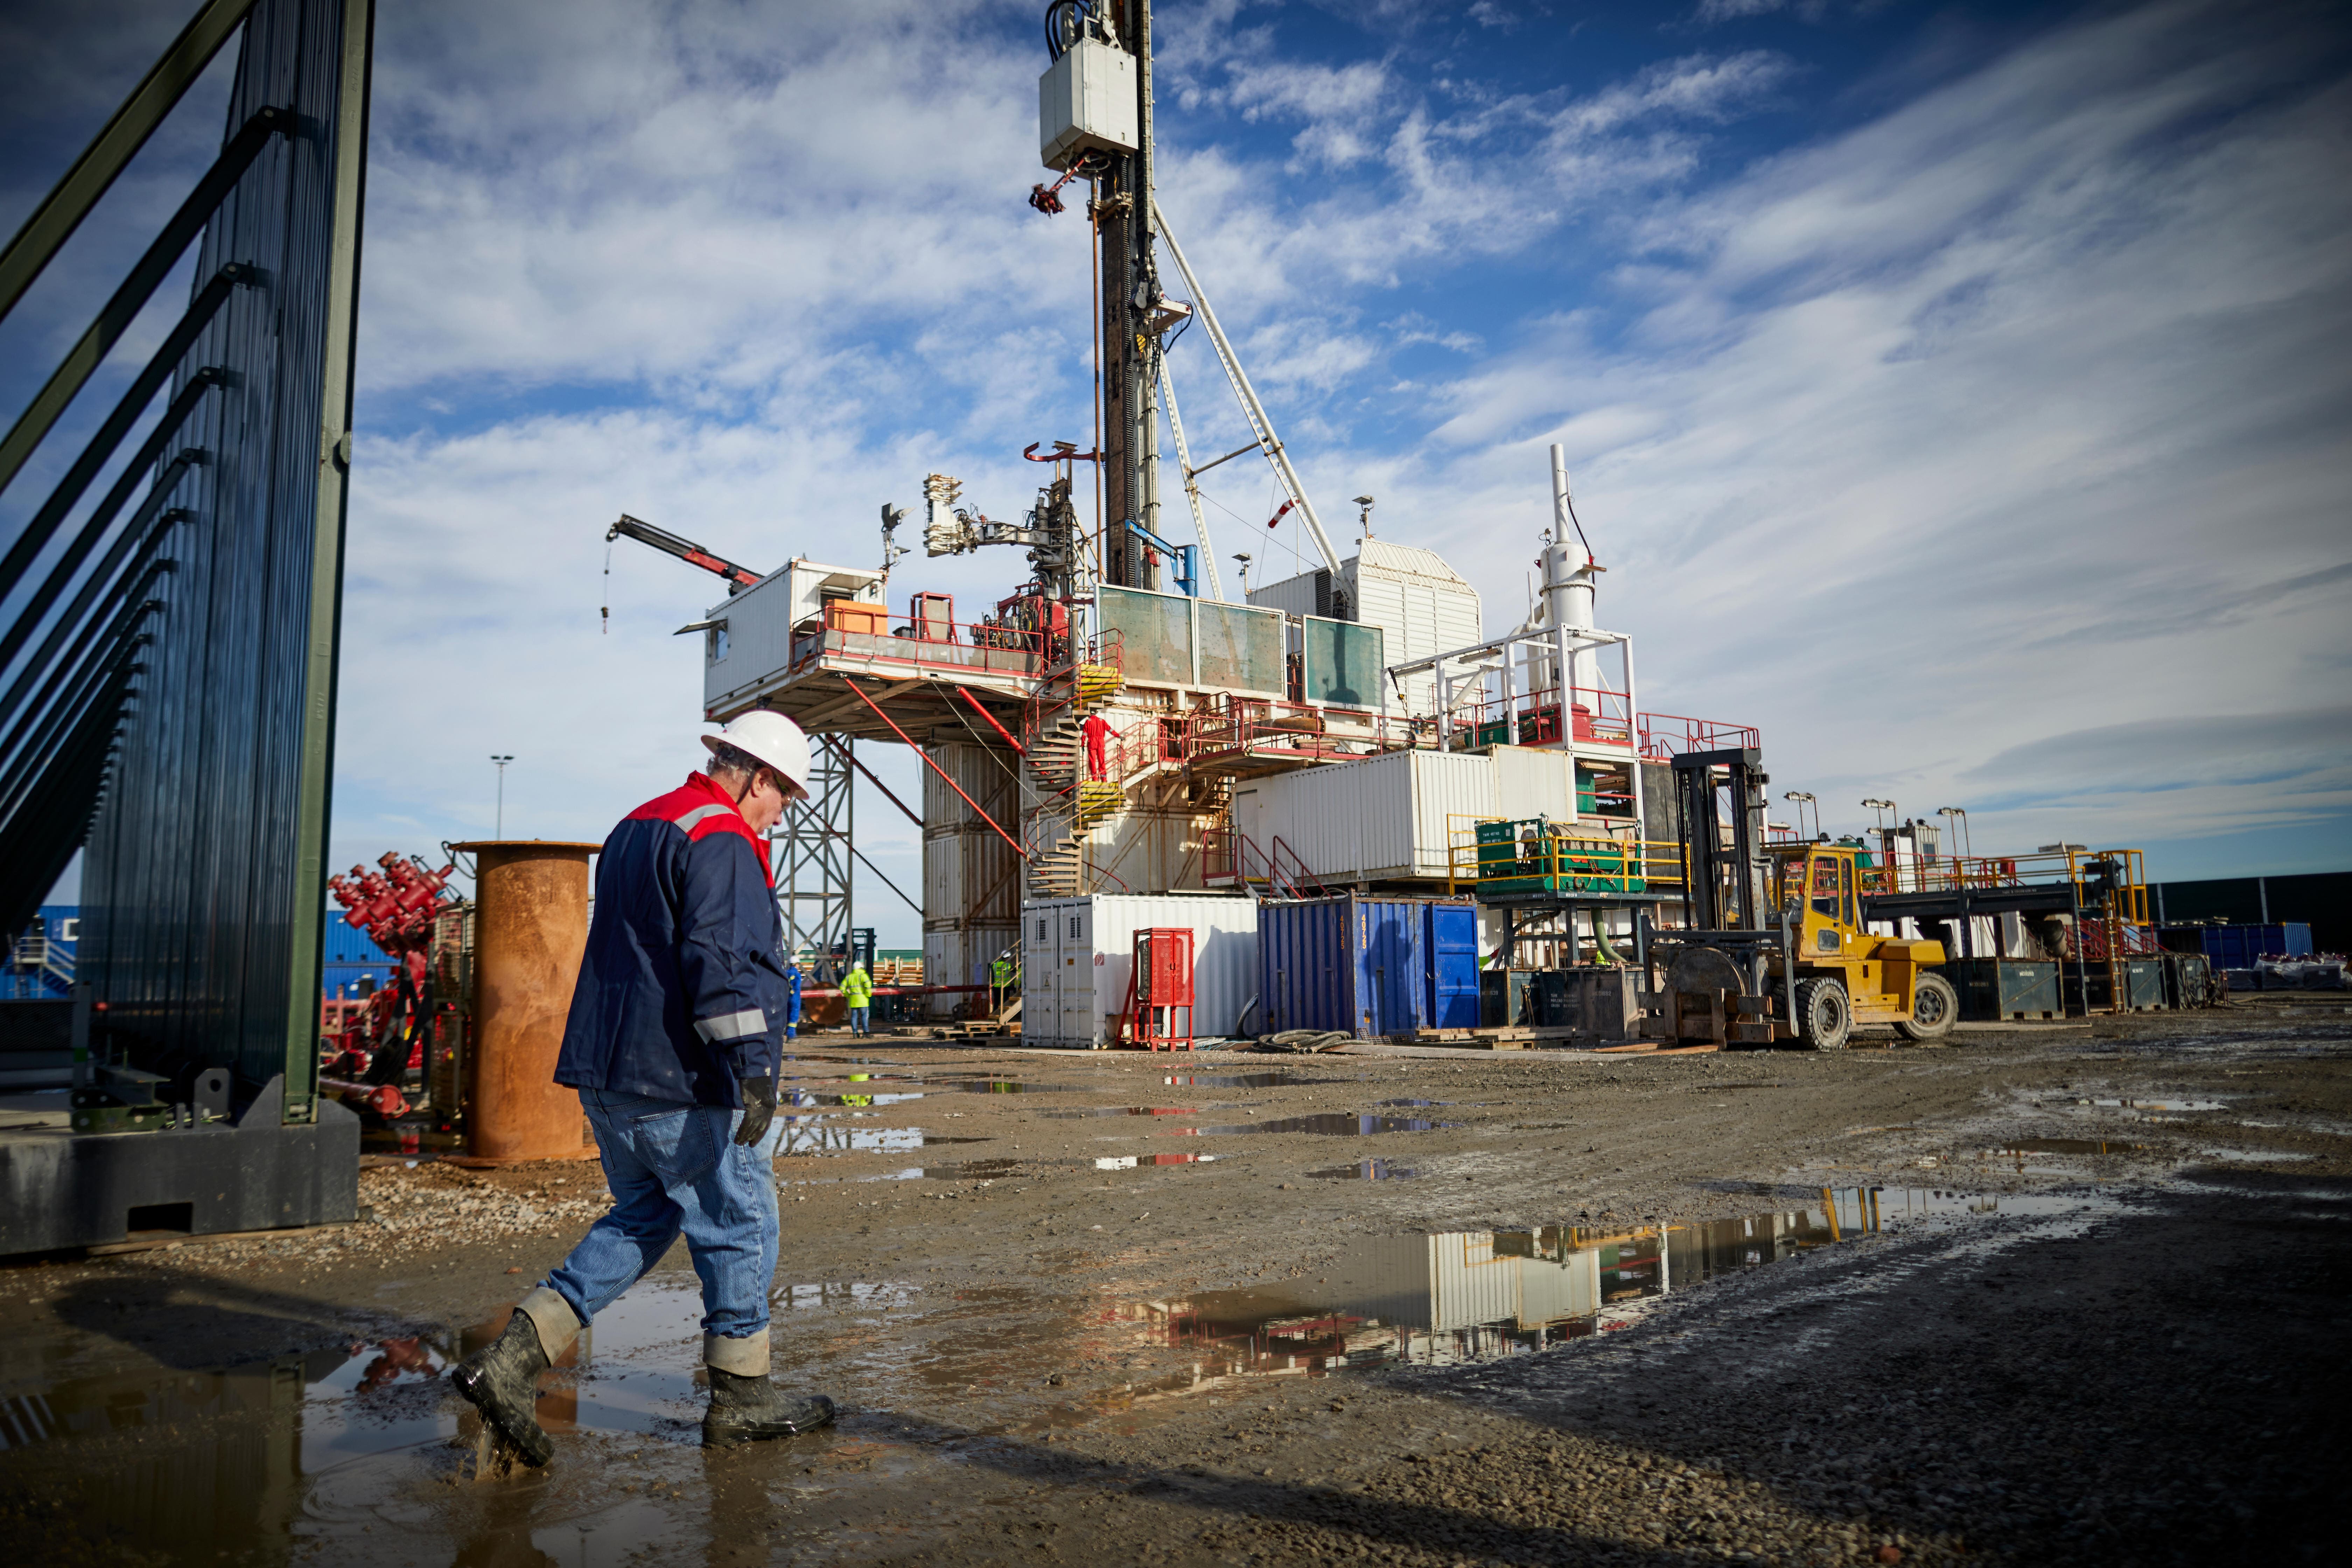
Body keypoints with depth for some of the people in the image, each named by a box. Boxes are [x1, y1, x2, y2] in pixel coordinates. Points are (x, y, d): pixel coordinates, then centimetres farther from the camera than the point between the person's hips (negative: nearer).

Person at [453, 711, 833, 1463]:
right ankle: (741, 1397, 18)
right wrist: (751, 1065, -27)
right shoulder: (722, 841, -14)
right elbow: (720, 959, -25)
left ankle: (513, 1358, 10)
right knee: (738, 1228, 5)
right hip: (684, 1085, -9)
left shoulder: (634, 829, 18)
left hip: (610, 1074, 9)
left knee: (642, 1217, 20)